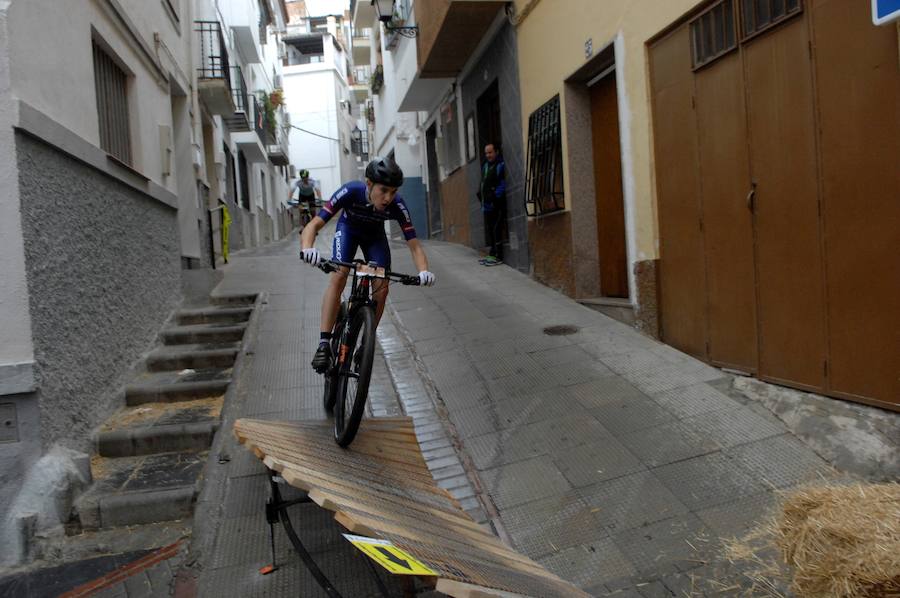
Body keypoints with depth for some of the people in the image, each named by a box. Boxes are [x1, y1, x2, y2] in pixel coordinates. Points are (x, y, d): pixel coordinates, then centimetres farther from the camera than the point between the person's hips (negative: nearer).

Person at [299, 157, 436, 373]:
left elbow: (414, 245, -31)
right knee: (338, 276, -26)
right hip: (348, 228, -2)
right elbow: (314, 226, -40)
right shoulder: (350, 192, -38)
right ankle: (324, 344, -23)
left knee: (381, 288, -13)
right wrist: (307, 248, -61)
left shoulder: (397, 205, -34)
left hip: (375, 235, 2)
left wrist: (424, 271, -51)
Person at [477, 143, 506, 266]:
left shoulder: (501, 166, -9)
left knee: (496, 230, -8)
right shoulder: (485, 165, 17)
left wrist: (494, 196, -20)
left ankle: (498, 257, -4)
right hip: (487, 205, 9)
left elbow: (503, 185, -15)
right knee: (489, 230, 14)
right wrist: (480, 194, 13)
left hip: (497, 205, -9)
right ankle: (492, 254, 23)